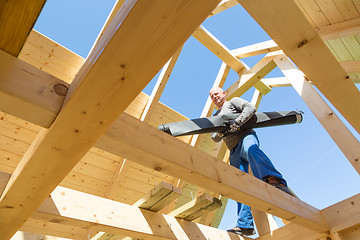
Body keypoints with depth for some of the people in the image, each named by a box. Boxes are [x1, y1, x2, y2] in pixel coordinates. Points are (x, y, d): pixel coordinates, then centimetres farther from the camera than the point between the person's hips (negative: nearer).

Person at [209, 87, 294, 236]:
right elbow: (213, 137, 22)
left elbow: (251, 108, -3)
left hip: (246, 136, -5)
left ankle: (274, 181, -65)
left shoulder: (233, 102, 16)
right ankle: (245, 225, -9)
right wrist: (220, 134, -3)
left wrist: (237, 123, -18)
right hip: (234, 151, 6)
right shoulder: (215, 116, 32)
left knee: (251, 150, -42)